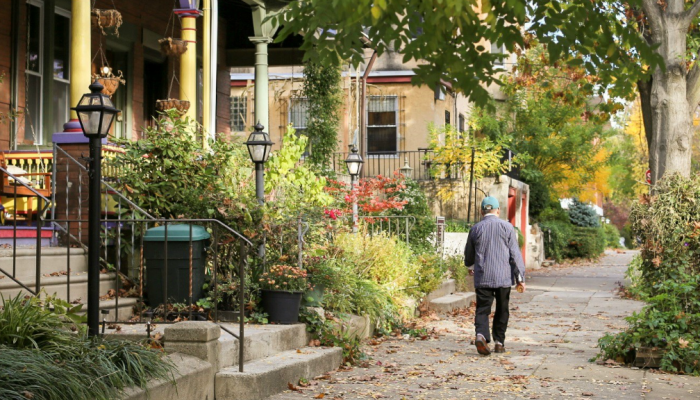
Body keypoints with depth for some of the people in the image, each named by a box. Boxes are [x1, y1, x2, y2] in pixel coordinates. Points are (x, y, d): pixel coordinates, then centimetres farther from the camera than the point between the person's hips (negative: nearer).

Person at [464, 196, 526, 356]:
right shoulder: (507, 227, -1)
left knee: (482, 309, 0)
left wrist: (470, 267, 40)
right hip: (503, 277, -1)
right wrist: (520, 278, -1)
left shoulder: (475, 229, 5)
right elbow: (515, 254, -4)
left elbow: (469, 255, 18)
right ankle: (499, 342, 17)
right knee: (502, 311, 12)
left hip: (482, 278, 1)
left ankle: (481, 335, -24)